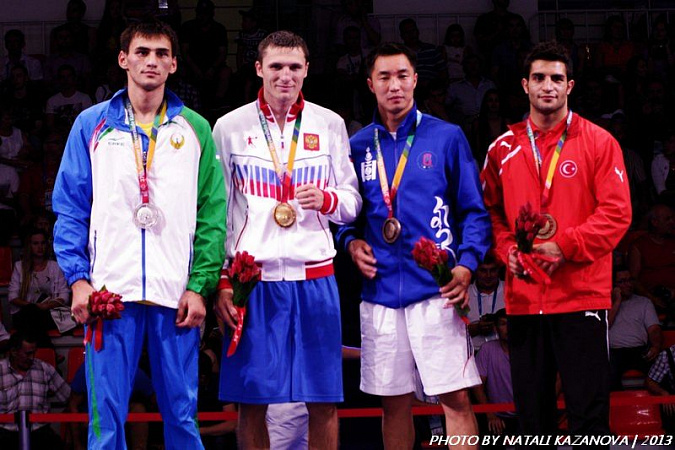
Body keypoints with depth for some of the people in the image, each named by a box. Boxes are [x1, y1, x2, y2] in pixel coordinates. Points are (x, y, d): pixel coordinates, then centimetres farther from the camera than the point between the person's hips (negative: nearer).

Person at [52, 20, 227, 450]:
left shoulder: (195, 129, 9)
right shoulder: (92, 125, 8)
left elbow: (212, 214, 5)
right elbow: (70, 208, 6)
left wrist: (200, 286, -4)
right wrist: (78, 278, -4)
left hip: (177, 296, 1)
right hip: (110, 291, 0)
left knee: (182, 415, 3)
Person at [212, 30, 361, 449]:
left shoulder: (330, 125, 8)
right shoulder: (230, 127, 4)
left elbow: (352, 202, 11)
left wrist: (327, 200, -12)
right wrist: (221, 281, -1)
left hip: (315, 277, 1)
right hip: (253, 277, -1)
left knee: (324, 402, 1)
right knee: (252, 402, 0)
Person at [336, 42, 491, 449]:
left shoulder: (447, 137, 3)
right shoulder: (358, 147, 11)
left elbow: (474, 210, 3)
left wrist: (467, 264, -11)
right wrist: (351, 242, -2)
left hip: (436, 291, -3)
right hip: (381, 290, 3)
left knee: (455, 398, -7)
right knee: (394, 403, 9)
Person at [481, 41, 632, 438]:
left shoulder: (598, 143, 0)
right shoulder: (503, 149, 11)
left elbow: (617, 212, -6)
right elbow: (491, 211, 14)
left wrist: (564, 246, -15)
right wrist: (509, 251, -5)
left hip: (582, 296, -4)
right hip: (523, 298, 4)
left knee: (589, 413, -4)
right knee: (533, 415, 8)